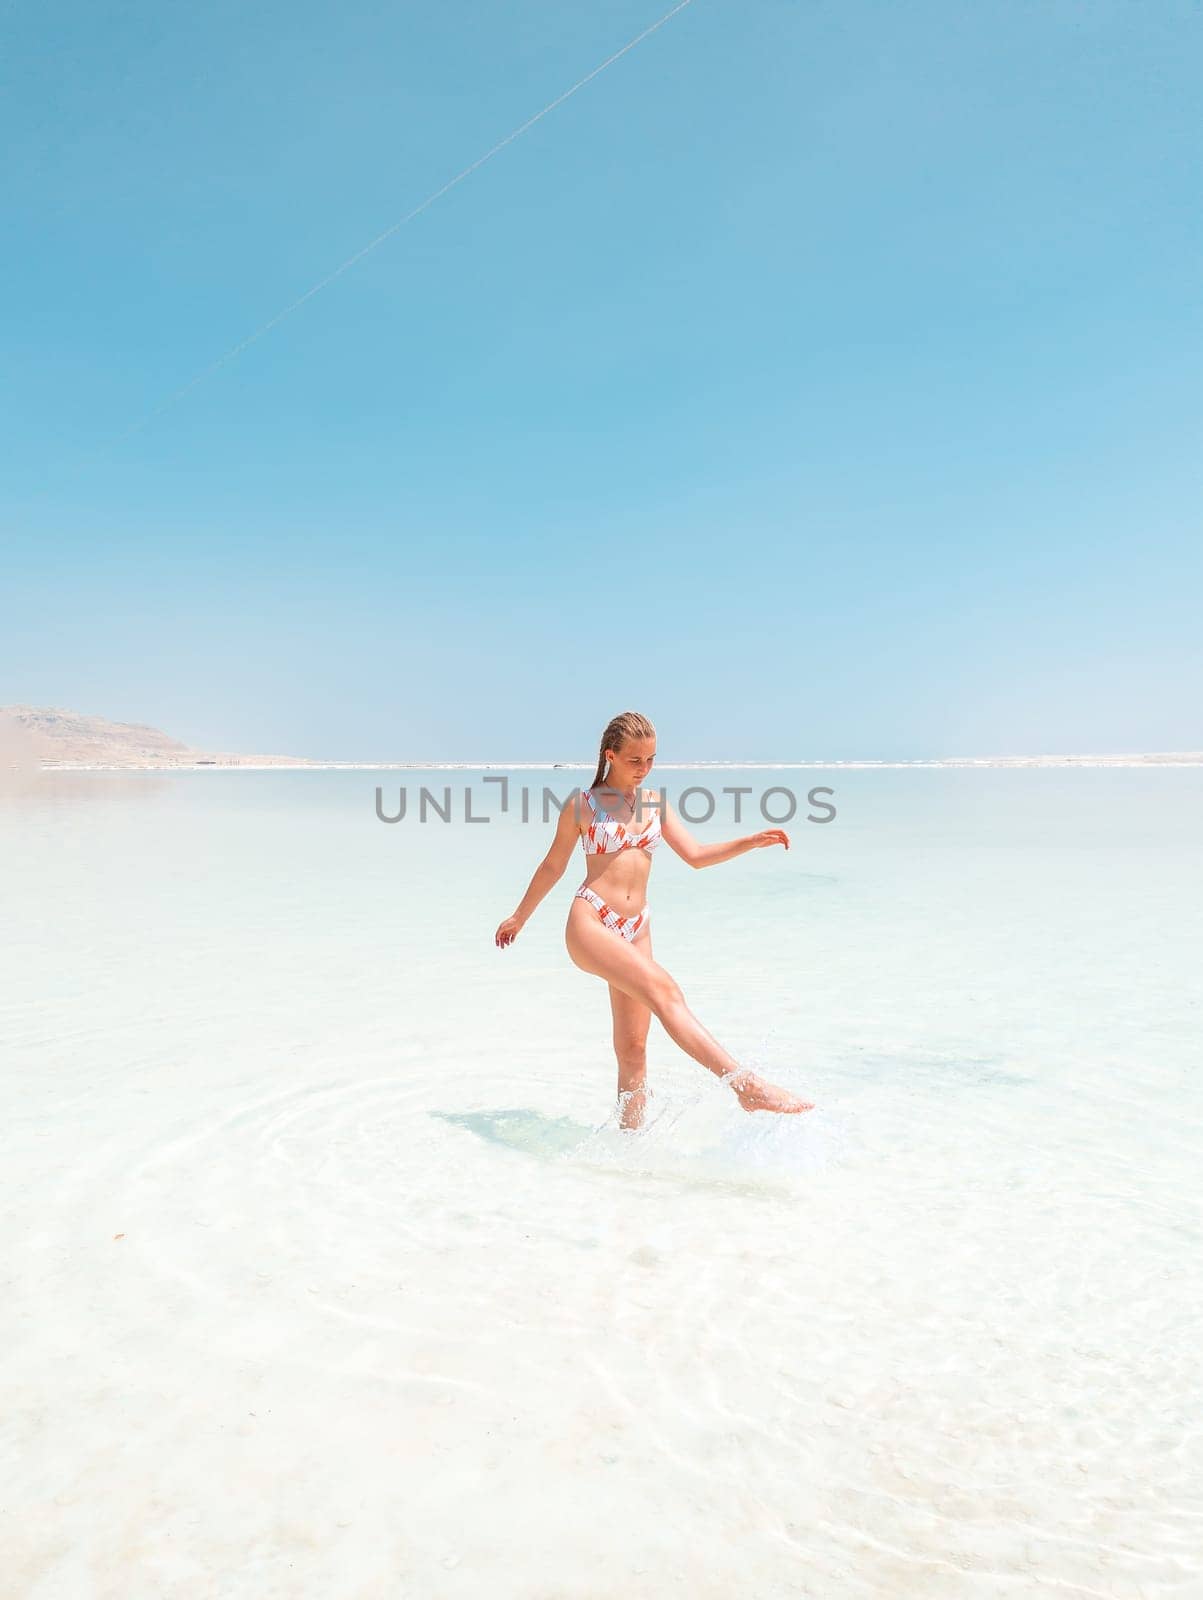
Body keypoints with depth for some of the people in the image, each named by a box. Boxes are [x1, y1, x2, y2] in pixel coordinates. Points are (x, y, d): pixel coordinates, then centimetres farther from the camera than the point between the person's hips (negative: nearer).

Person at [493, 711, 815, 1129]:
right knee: (663, 989, -27)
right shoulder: (582, 805, 3)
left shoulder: (655, 803, 14)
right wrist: (519, 917, 22)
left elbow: (695, 855, 14)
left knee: (632, 1047, 4)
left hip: (636, 930, 5)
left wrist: (750, 842, 1)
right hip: (590, 922, -5)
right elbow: (553, 865, 14)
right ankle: (746, 1085, -36)